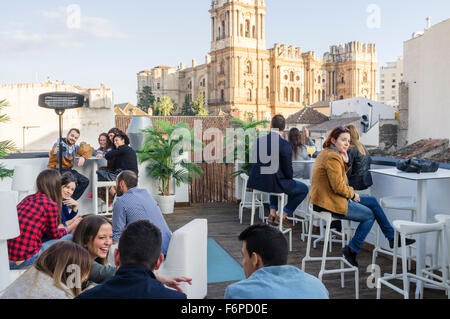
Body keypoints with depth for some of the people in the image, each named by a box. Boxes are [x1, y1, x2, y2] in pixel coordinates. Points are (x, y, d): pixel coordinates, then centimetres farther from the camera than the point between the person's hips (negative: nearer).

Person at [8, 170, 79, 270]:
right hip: (26, 260, -8)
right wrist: (70, 227, 22)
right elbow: (55, 235, 4)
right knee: (70, 238, 4)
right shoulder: (51, 204, -11)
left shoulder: (28, 199, 11)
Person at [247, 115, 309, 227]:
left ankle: (272, 213, 32)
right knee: (304, 189, 12)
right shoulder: (284, 144, -15)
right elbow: (288, 168, -10)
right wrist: (290, 179, 12)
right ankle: (282, 216, 15)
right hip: (272, 182, -7)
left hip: (256, 182, 7)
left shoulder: (259, 141, 2)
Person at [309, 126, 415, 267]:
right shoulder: (332, 157, -20)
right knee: (370, 215, 4)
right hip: (330, 203, -10)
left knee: (372, 201, 14)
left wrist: (346, 162, 3)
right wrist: (352, 194, -5)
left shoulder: (327, 153, 13)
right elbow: (338, 187, -23)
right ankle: (351, 250, 8)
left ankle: (392, 237, 20)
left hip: (325, 198, 10)